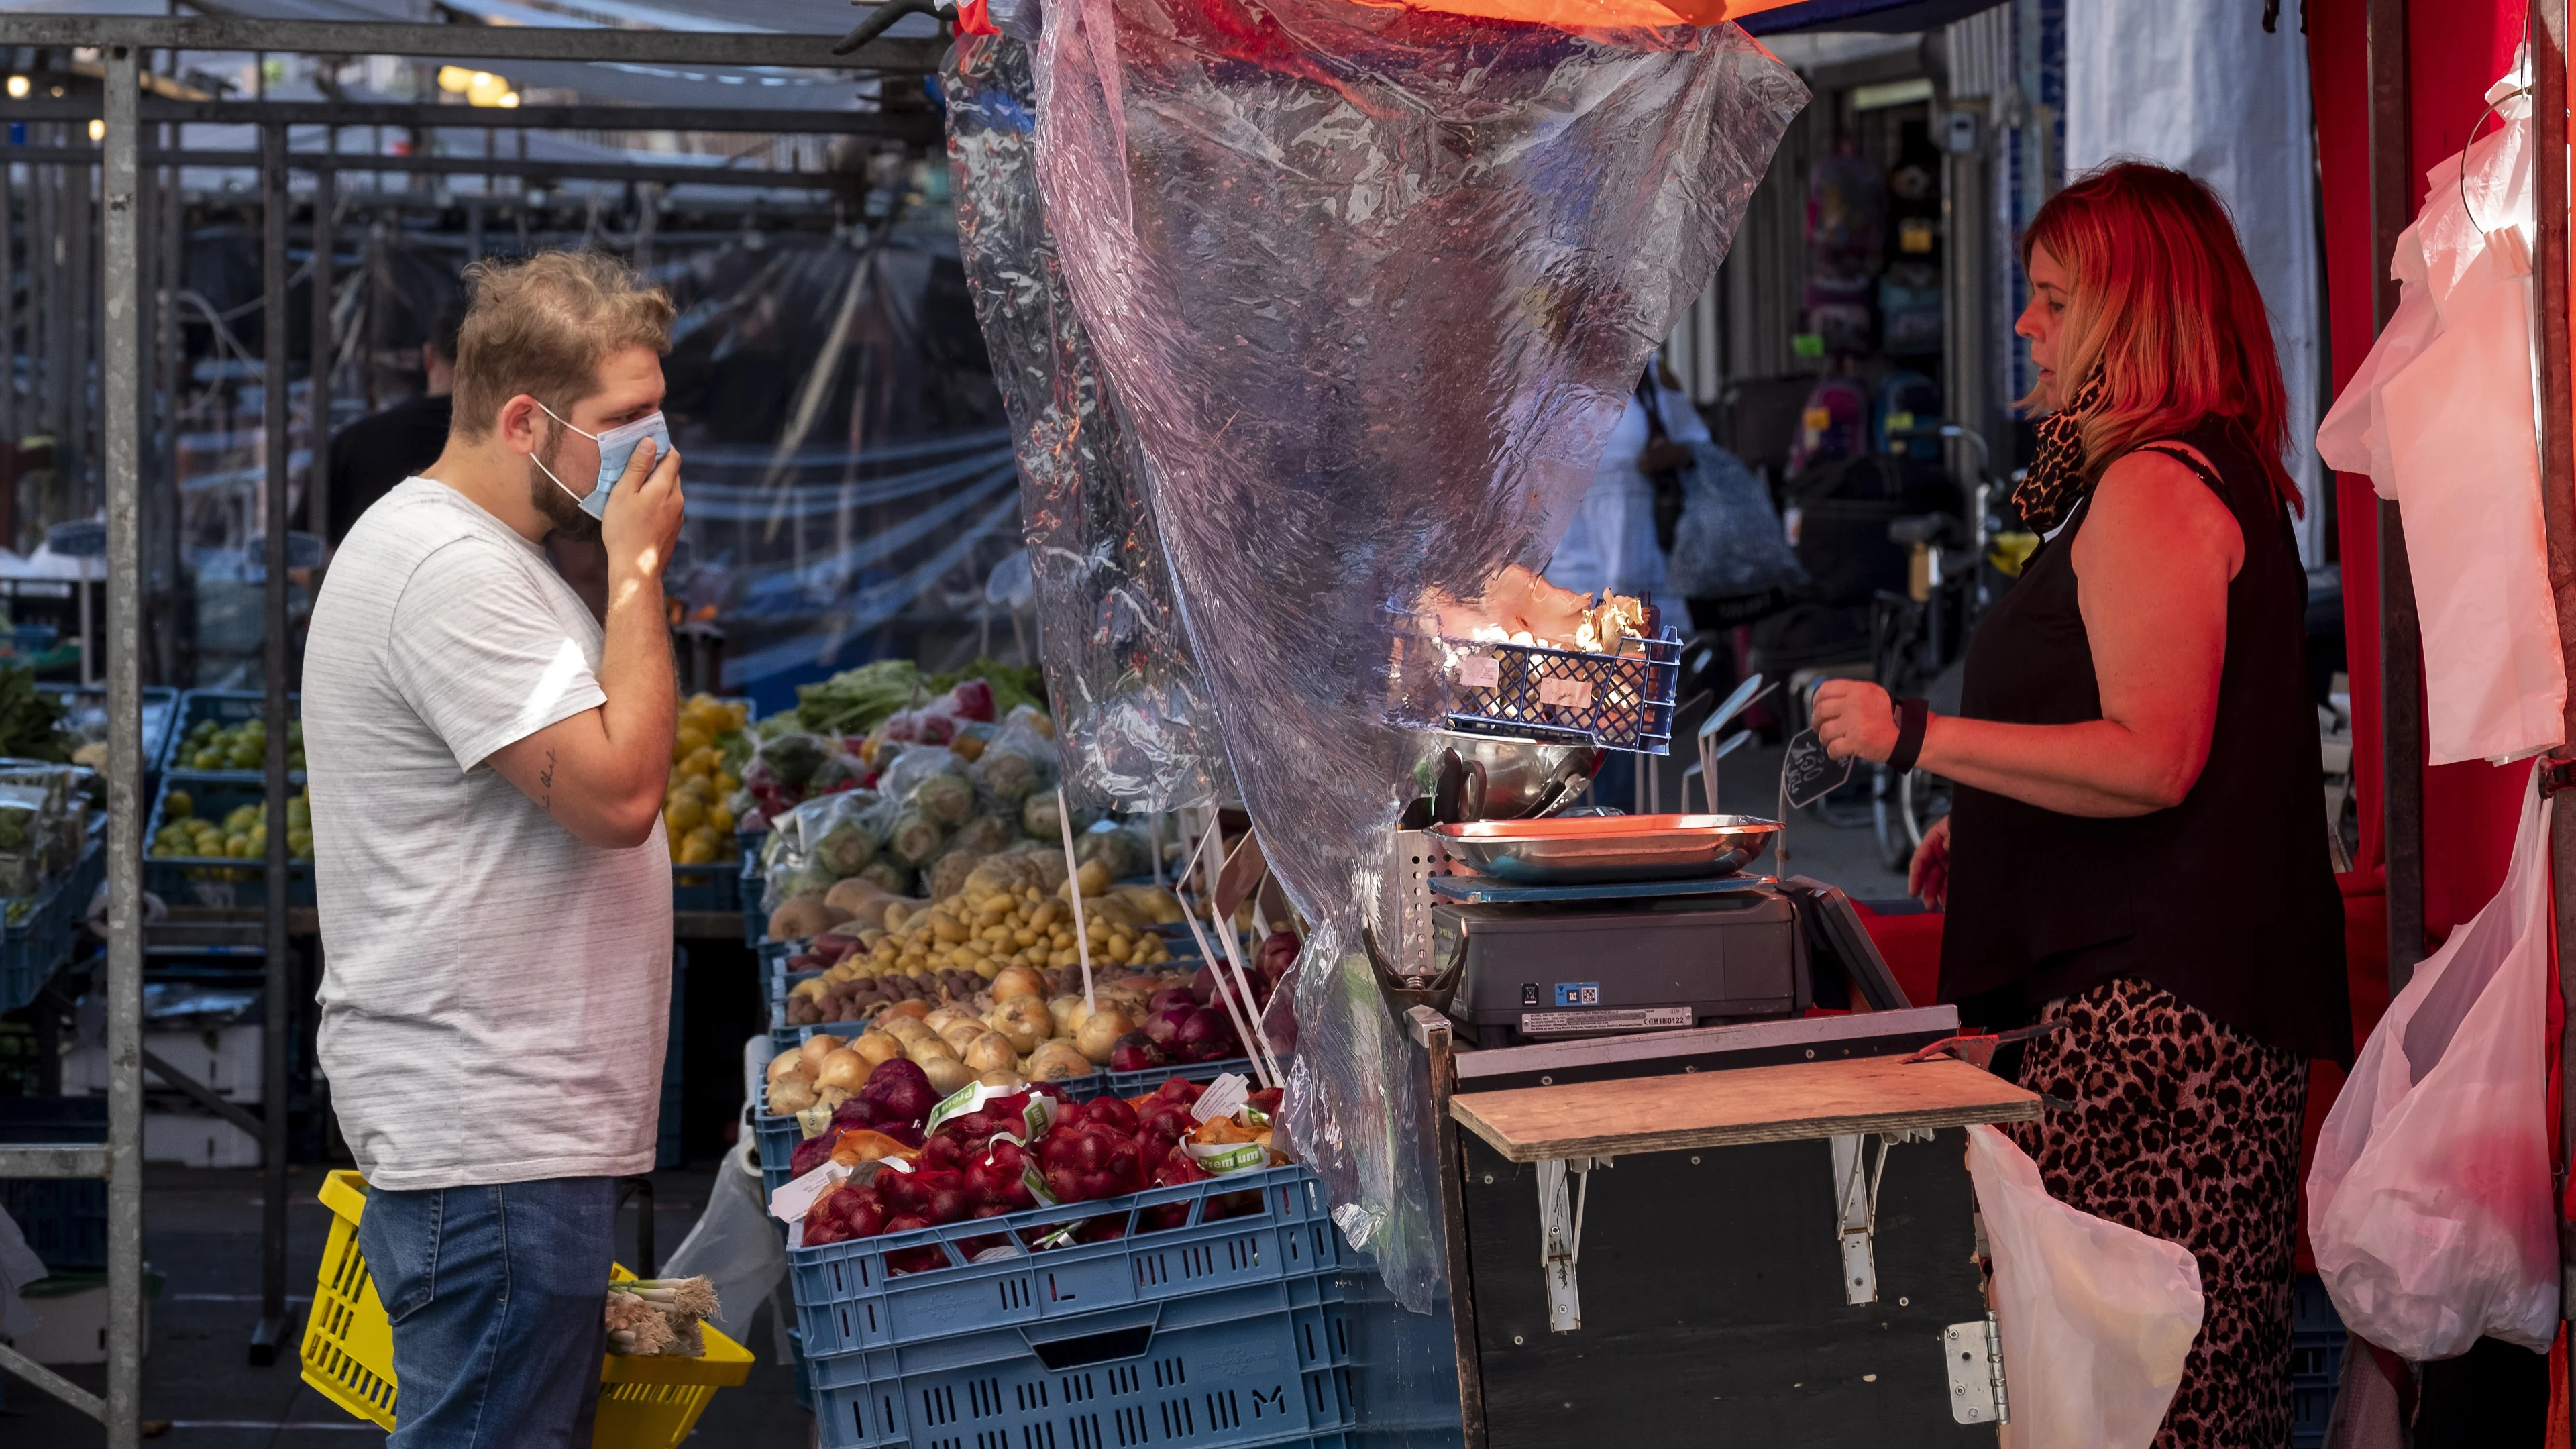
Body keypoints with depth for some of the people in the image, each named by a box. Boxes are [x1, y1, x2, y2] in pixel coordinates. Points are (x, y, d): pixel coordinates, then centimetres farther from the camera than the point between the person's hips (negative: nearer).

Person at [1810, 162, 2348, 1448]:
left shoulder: (2153, 489, -14)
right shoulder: (2224, 473, 21)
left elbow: (2152, 759, -22)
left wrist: (1917, 738, -19)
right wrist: (1986, 827, 27)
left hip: (2154, 992, -11)